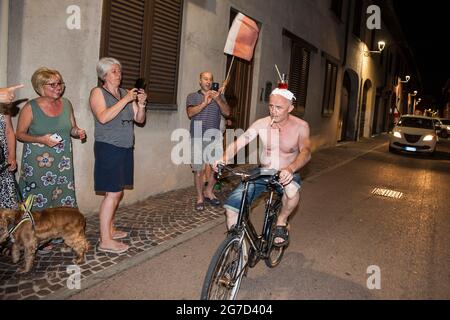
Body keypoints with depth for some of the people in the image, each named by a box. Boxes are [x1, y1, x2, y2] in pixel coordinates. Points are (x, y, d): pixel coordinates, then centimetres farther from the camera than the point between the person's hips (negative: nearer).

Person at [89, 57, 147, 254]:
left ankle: (110, 230, 24)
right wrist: (125, 100, -19)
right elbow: (103, 117, -19)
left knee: (118, 192, 10)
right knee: (112, 193, -9)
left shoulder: (125, 93, 14)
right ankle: (105, 241, -3)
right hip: (108, 148, -6)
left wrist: (141, 104, -7)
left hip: (125, 149, 7)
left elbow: (140, 120, 11)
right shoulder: (98, 92, -2)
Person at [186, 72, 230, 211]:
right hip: (198, 138, -2)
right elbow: (190, 113, -9)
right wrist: (204, 103, -20)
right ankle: (200, 198, 10)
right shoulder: (193, 96, 8)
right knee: (199, 169, -3)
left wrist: (218, 99, -14)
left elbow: (227, 112, 1)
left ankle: (208, 192, 23)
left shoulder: (219, 96, 15)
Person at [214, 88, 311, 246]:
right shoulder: (261, 124, -7)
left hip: (286, 175, -2)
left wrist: (291, 168, -48)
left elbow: (306, 152, -28)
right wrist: (223, 158, -32)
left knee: (292, 189, -39)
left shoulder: (300, 126, -13)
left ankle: (281, 221, -7)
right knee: (231, 206, -14)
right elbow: (238, 142, -13)